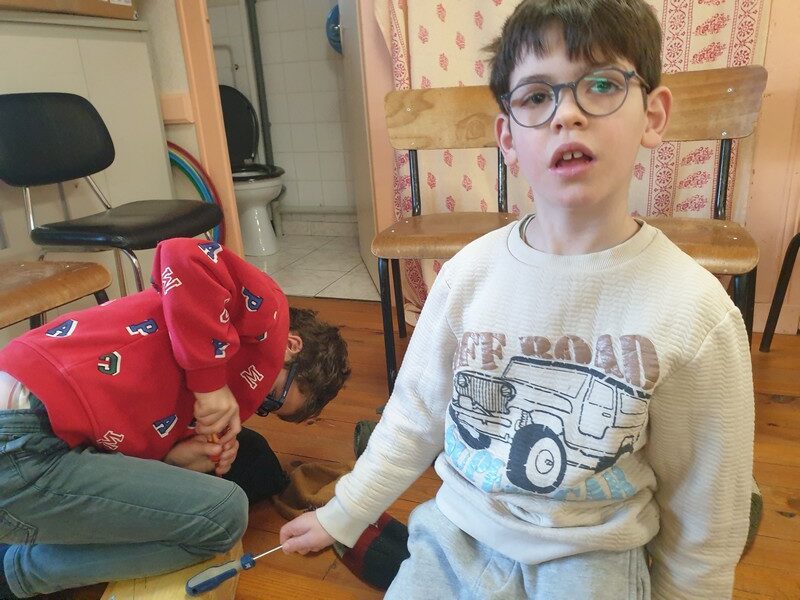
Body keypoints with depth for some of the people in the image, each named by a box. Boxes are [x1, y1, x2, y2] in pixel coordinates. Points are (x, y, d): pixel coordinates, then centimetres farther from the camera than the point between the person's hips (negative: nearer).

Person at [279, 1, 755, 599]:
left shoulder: (696, 312, -18)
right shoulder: (468, 274, -12)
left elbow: (704, 512, -5)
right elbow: (413, 417, 1)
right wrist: (341, 515, 9)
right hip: (457, 537, 2)